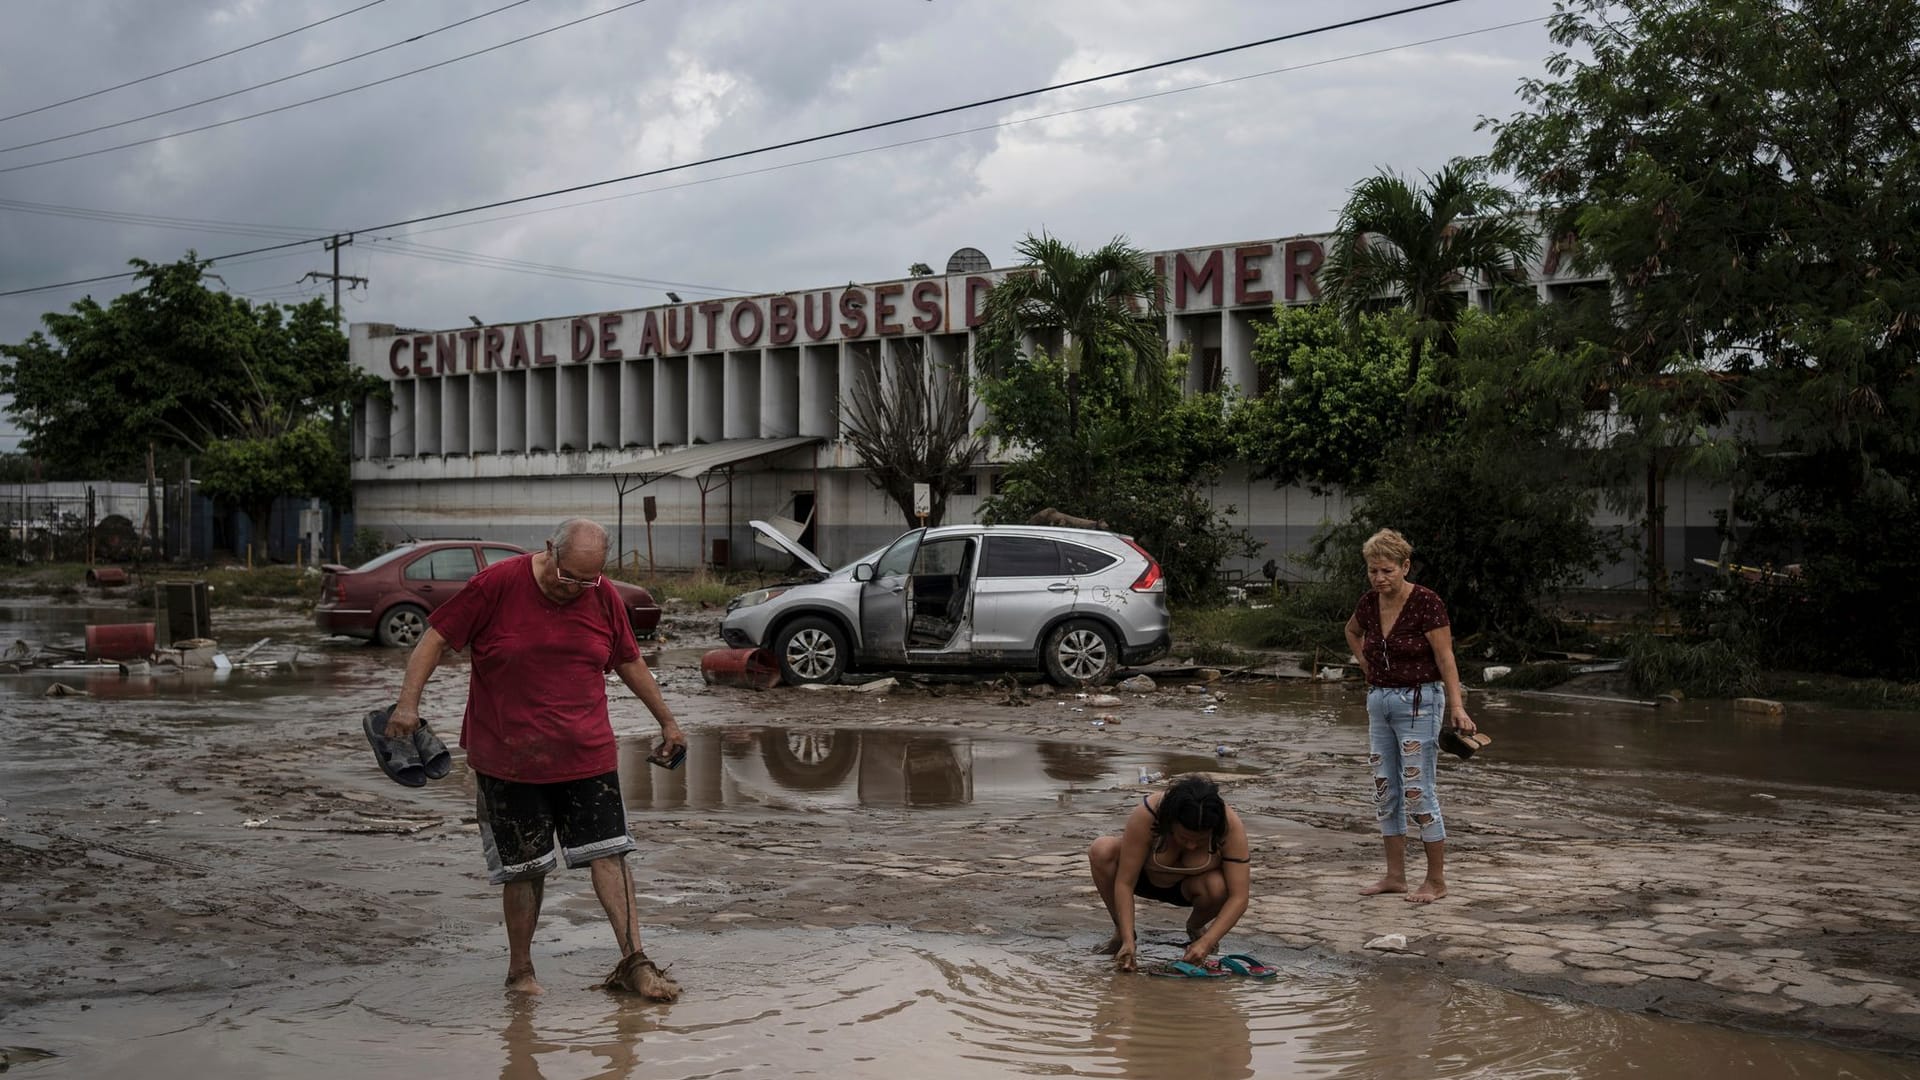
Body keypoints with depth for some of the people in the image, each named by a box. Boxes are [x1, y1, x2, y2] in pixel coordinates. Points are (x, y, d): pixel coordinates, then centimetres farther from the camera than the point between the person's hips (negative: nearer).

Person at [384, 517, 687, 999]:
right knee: (525, 867, 4)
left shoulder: (604, 597, 3)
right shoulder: (497, 585, -9)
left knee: (608, 853, -5)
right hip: (508, 759, -2)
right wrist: (408, 701, -18)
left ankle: (634, 962, -2)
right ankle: (520, 971, 20)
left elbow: (629, 662, 16)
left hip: (588, 755, 3)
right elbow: (436, 638, -6)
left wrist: (667, 721, 22)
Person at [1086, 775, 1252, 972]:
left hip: (1189, 885, 0)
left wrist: (1206, 943, -41)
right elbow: (1125, 882, -31)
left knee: (1217, 888, -36)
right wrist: (1128, 941, -39)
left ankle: (1195, 927, 1)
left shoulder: (1231, 826, -32)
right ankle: (1121, 931, -8)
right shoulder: (1145, 816, -35)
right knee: (1102, 850, -31)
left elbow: (1239, 898, -31)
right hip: (1147, 879, 0)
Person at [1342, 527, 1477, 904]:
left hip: (1418, 701, -7)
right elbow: (1352, 632, 26)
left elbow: (1446, 659, -17)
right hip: (1379, 700, 7)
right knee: (1385, 791, 10)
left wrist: (1457, 707, -26)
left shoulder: (1426, 603, -15)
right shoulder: (1369, 603, 3)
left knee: (1418, 791, -6)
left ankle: (1436, 880, 5)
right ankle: (1395, 875, 19)